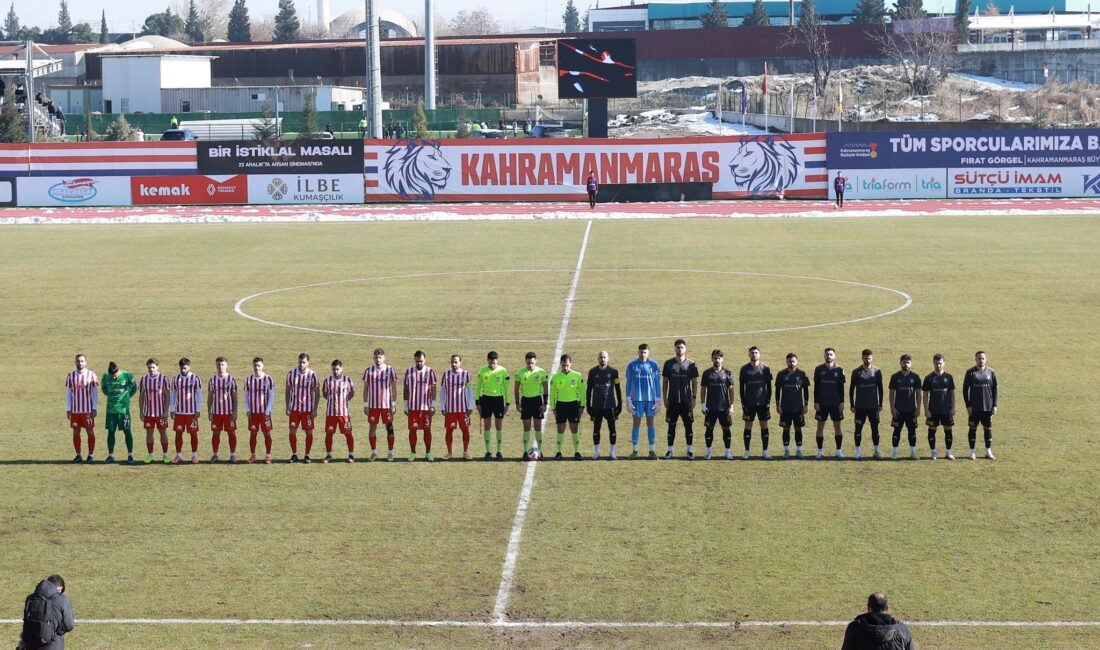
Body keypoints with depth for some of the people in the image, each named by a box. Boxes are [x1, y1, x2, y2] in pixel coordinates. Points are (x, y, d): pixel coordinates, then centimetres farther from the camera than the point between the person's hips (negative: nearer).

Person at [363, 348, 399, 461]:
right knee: (372, 427, 3)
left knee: (389, 427, 2)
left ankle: (390, 452, 10)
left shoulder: (390, 370, 0)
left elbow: (394, 388, 2)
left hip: (387, 404, -1)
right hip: (373, 404, 1)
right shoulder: (369, 371, 4)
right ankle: (374, 452, 12)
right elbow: (365, 389, 8)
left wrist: (394, 404, -4)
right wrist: (365, 404, 3)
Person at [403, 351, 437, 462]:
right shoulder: (409, 372, 4)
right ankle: (413, 453, 11)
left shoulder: (430, 372, 0)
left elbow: (433, 390, 0)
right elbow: (406, 390, 8)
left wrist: (433, 406, -5)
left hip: (426, 407, -1)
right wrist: (406, 406, 4)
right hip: (412, 407, 1)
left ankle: (428, 453, 12)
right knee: (412, 430, 2)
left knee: (427, 430, 3)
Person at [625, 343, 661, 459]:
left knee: (650, 423, 3)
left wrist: (658, 401, 2)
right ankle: (634, 450, 7)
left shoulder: (654, 365, 3)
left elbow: (657, 384, 6)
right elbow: (628, 384, 6)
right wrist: (628, 401, 1)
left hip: (651, 399, 0)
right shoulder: (632, 366, 2)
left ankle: (652, 450, 8)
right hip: (637, 400, 0)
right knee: (636, 423, 2)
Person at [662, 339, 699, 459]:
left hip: (687, 401, -1)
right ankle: (669, 451, 10)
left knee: (688, 425, 2)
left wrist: (694, 398, -3)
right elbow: (664, 381, 7)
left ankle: (690, 450, 8)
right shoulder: (668, 363, 4)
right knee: (671, 425, 5)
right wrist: (664, 398, 1)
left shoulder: (691, 364, 1)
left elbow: (695, 382, 4)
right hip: (672, 401, 1)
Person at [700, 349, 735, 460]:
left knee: (726, 429, 3)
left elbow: (731, 390, 3)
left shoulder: (727, 373, 2)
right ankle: (709, 452, 13)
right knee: (709, 429, 3)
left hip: (724, 407, 0)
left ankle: (728, 451, 11)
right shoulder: (707, 373, 3)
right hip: (710, 407, 0)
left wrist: (731, 406, -3)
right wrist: (703, 405, 0)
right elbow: (703, 390, 6)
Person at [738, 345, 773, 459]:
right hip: (749, 403, 0)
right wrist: (743, 403, -3)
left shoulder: (765, 368, 2)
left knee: (764, 426, 4)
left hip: (763, 403, 0)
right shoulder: (744, 369, 1)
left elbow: (769, 387, 4)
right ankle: (746, 452, 8)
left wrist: (768, 402, -3)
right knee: (748, 426, 2)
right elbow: (741, 387, 3)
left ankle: (765, 452, 9)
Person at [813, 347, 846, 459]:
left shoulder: (839, 370, 2)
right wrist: (816, 402, -3)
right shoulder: (819, 369, 2)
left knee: (837, 426, 3)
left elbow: (841, 387, 5)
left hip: (836, 403, 0)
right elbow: (816, 387, 3)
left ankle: (839, 450, 10)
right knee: (820, 426, 2)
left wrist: (842, 402, -2)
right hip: (822, 403, 0)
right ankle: (820, 451, 9)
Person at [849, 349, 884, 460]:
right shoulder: (856, 372, -3)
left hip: (873, 406, 1)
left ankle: (876, 451, 11)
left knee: (875, 428, 3)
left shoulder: (877, 371, 1)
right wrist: (852, 405, -1)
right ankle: (858, 452, 8)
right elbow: (851, 389, 2)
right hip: (860, 406, -1)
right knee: (858, 428, 2)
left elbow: (880, 389, 7)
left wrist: (880, 405, 3)